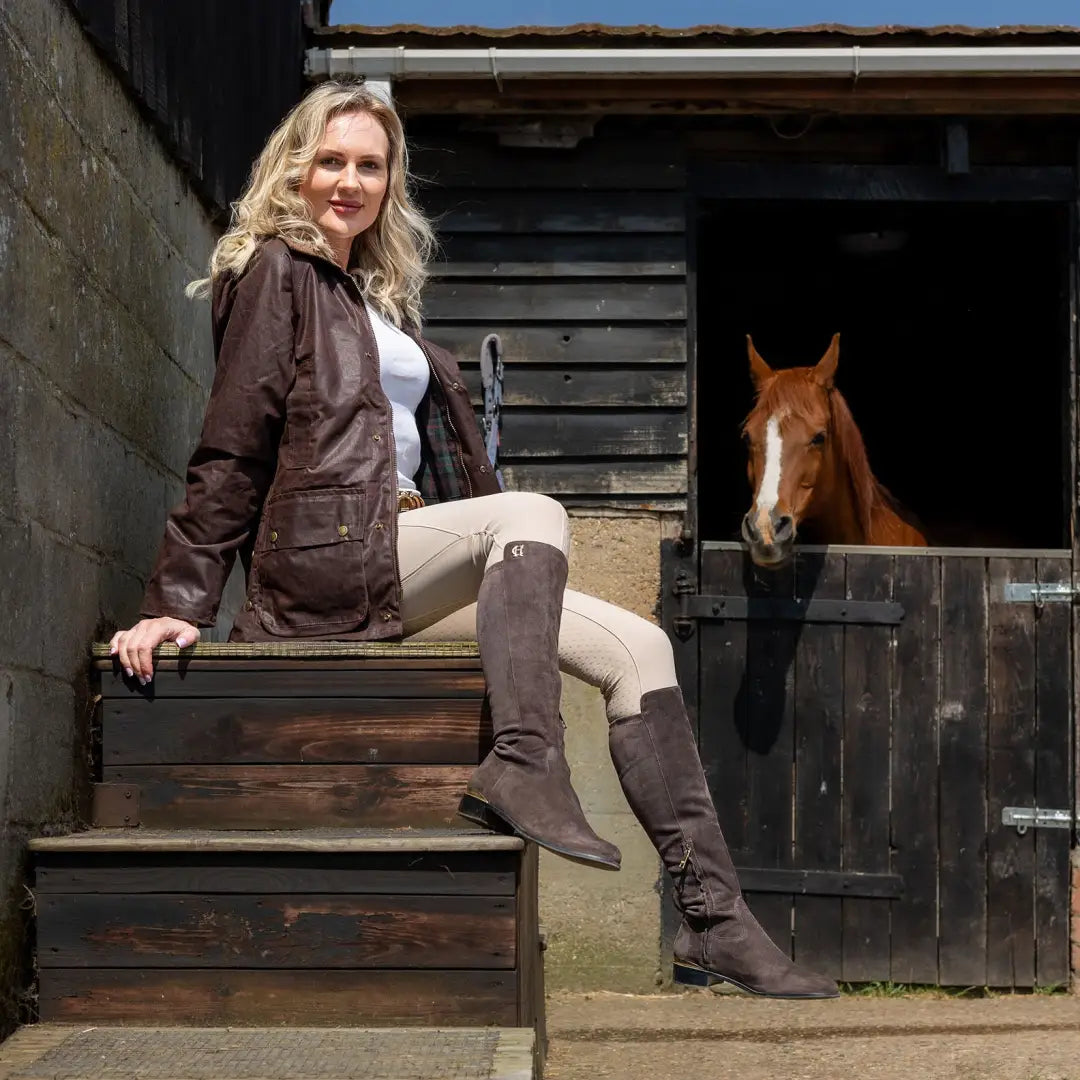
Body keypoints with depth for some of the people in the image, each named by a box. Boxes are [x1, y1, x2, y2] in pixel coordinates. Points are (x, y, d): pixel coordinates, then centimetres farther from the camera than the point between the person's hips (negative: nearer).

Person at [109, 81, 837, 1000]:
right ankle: (523, 767, -35)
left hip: (407, 563, 8)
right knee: (532, 512, -28)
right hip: (324, 558, -8)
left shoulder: (380, 294, 27)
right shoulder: (277, 274, 3)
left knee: (639, 648, -6)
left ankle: (713, 921, -12)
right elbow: (230, 452, -5)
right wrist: (177, 603, -12)